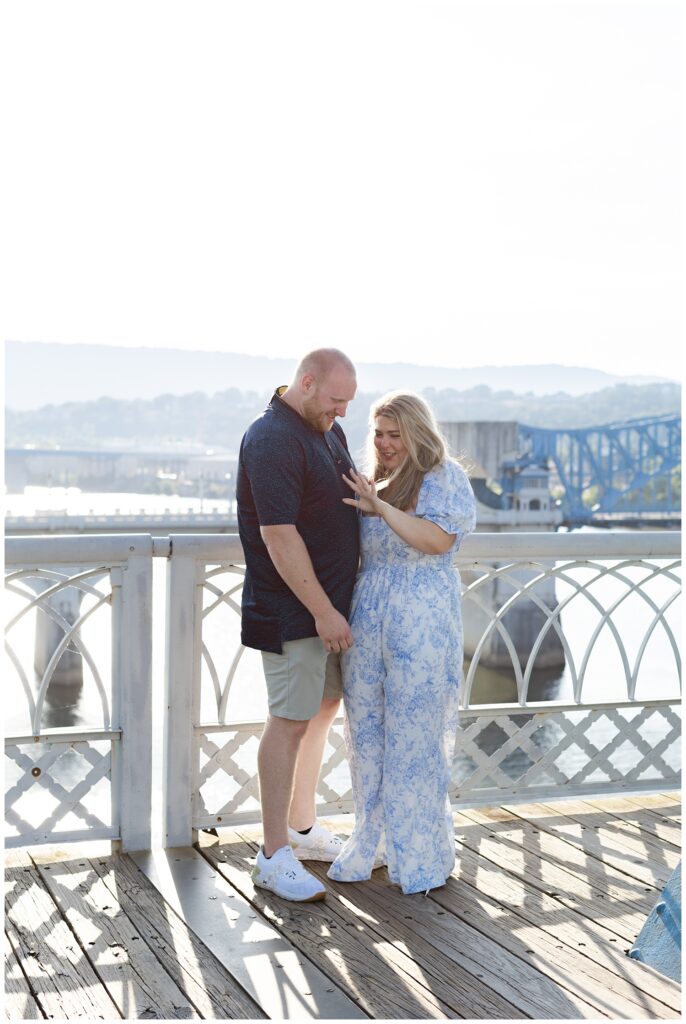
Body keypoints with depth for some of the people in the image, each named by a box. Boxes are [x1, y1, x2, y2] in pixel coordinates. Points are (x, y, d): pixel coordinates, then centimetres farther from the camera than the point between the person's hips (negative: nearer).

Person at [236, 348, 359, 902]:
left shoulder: (328, 430, 11)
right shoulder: (272, 440, -19)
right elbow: (279, 537, -24)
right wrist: (323, 612, -22)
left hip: (332, 599, 10)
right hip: (294, 609, -10)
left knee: (325, 706, 17)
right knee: (290, 722, -6)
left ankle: (302, 826, 32)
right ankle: (274, 856, 3)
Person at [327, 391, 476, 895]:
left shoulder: (445, 478, -3)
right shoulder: (375, 483, 16)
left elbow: (438, 539, -19)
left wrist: (380, 507, -19)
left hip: (422, 624, -6)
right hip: (367, 621, 6)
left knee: (414, 738, -1)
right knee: (367, 734, 9)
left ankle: (422, 855, 13)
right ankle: (375, 843, 24)